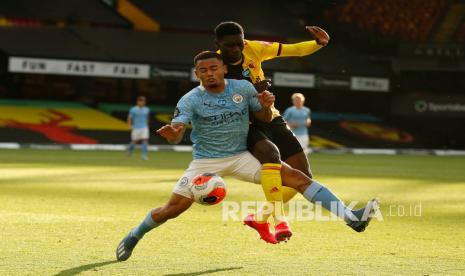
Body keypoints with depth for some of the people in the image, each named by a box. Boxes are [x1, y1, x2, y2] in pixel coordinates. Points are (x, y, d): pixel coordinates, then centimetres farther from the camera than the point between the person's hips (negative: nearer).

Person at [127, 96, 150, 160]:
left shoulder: (147, 110, 6)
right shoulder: (133, 110, -6)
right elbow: (129, 118, -2)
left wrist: (147, 126, 22)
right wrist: (130, 126, -11)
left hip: (144, 128, 3)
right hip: (136, 128, -3)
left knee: (145, 140, -12)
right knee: (134, 141, 7)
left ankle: (144, 155, -12)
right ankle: (129, 150, 37)